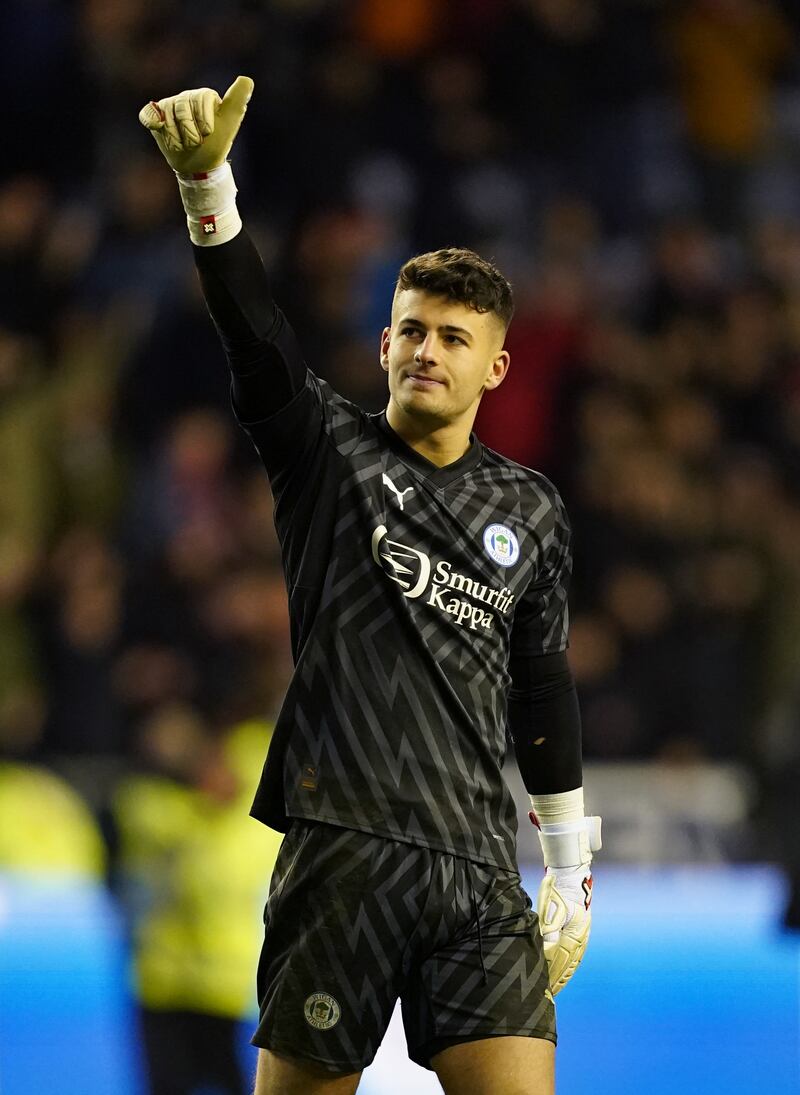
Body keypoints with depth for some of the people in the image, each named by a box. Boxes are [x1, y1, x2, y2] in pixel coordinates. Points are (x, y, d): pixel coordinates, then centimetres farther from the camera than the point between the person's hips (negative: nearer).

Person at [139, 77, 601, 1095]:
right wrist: (206, 178, -29)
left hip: (479, 870, 3)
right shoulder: (329, 451, 5)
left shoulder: (532, 512, 15)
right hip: (341, 851, -3)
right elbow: (252, 328, -12)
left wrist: (571, 870, 20)